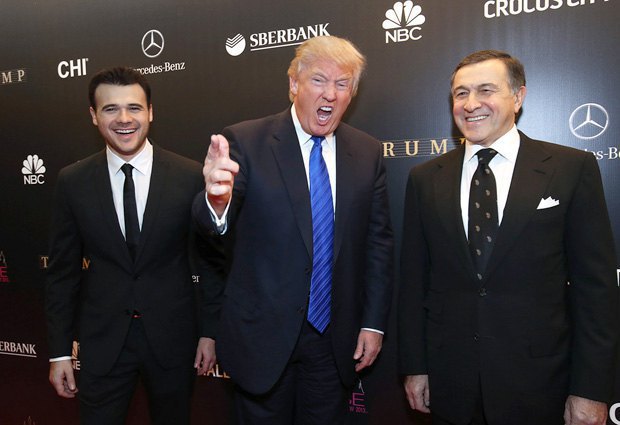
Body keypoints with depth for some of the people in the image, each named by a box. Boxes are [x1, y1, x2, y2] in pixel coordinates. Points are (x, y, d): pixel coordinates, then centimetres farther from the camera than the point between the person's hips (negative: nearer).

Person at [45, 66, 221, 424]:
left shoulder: (191, 176, -10)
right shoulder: (72, 182, -4)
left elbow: (208, 260, -3)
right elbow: (62, 271, 2)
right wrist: (60, 351, 2)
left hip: (172, 337, 0)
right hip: (101, 340, 1)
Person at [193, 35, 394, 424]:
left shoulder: (368, 153, -1)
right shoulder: (245, 142, -11)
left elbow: (379, 242, 3)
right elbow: (209, 224, -21)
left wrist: (374, 323, 2)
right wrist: (217, 199, -45)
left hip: (336, 338, 3)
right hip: (263, 334, -2)